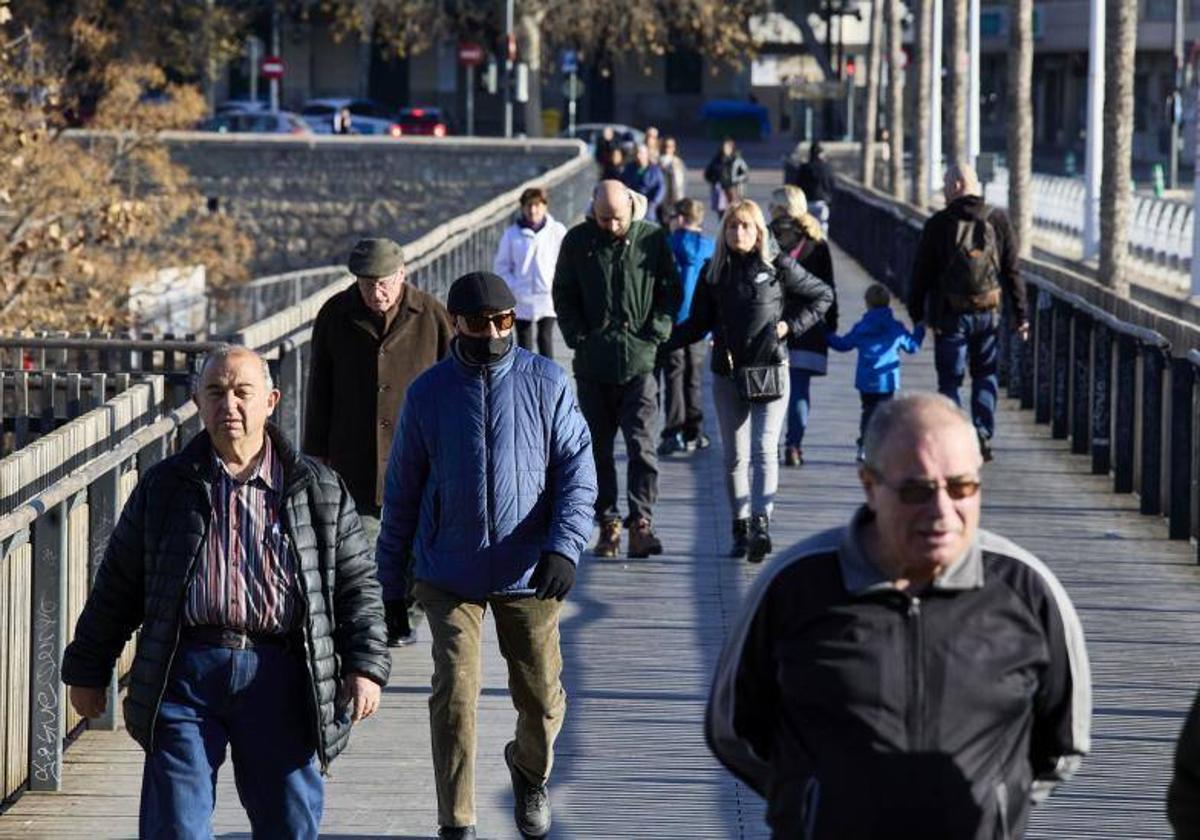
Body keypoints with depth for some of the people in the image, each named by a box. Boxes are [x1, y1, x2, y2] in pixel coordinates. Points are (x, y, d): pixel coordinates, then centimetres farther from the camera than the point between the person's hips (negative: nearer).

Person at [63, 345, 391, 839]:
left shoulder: (319, 491, 9)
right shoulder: (162, 488, 11)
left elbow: (358, 585, 9)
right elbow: (115, 588, 15)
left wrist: (365, 667, -3)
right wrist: (88, 671, 14)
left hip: (277, 677, 0)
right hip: (185, 673, 0)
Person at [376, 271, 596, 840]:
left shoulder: (547, 383, -2)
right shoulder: (428, 393, 0)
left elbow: (578, 470, -4)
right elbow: (403, 491, 7)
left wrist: (565, 547, -19)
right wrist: (390, 582, 9)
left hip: (529, 576, 0)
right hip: (450, 576, 0)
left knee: (541, 697, 8)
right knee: (455, 694, -12)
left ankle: (530, 771, 41)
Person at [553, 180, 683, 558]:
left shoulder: (652, 238, 2)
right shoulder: (577, 241, 4)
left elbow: (671, 292, 7)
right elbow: (563, 295, 10)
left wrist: (655, 334, -5)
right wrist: (578, 338, -1)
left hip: (640, 361, -2)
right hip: (593, 363, 2)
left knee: (641, 445, -11)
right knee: (598, 448, 7)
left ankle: (641, 523, -15)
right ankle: (608, 523, 15)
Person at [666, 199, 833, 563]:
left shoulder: (778, 266, -1)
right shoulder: (714, 272, 7)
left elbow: (823, 296, 9)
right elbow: (698, 324, 10)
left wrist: (791, 325, -3)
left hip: (769, 370, -4)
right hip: (727, 373, 4)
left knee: (764, 450, -14)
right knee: (734, 456, 7)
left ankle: (761, 523, -25)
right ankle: (741, 528, 15)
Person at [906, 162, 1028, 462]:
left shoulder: (938, 224, -7)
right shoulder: (997, 221, 1)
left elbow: (921, 272, -2)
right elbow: (1012, 271, 2)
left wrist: (916, 313, 8)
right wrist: (1019, 315, 7)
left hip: (950, 315, -2)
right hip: (989, 313, 2)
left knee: (949, 380, 5)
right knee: (985, 375, 17)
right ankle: (983, 434, 5)